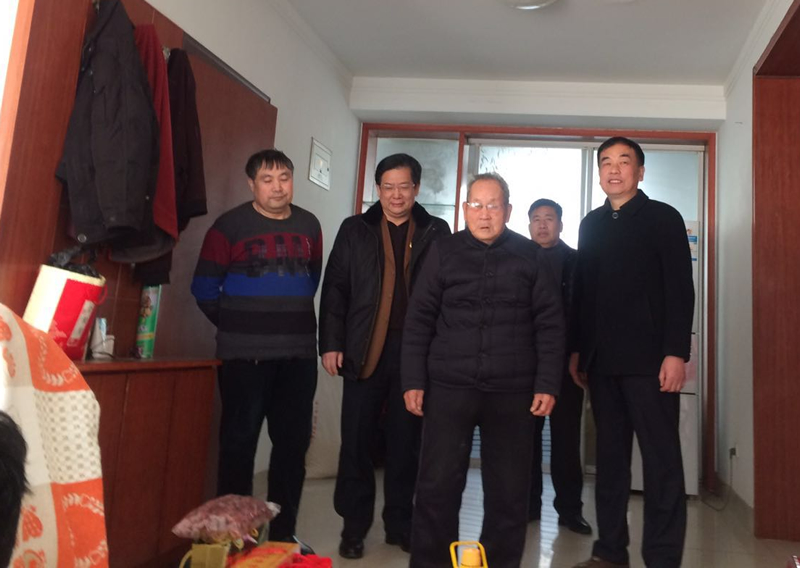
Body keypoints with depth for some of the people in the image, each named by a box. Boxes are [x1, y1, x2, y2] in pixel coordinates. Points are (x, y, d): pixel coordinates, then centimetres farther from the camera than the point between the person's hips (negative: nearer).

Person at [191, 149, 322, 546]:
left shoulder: (309, 226, 9)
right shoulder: (230, 226, -4)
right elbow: (204, 288, 0)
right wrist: (235, 325, 8)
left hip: (299, 353, 4)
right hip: (245, 353, -4)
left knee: (293, 441, 9)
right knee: (239, 440, 4)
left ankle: (283, 531, 24)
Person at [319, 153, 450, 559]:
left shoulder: (436, 232, 6)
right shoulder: (355, 229, 7)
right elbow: (334, 288, 4)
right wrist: (331, 344, -4)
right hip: (365, 350, 0)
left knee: (405, 442, 9)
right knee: (356, 441, 5)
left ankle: (400, 524, 23)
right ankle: (354, 526, 19)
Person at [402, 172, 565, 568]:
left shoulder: (531, 256, 5)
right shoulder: (444, 253, 5)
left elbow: (549, 324, 4)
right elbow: (419, 320, 4)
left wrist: (547, 384, -3)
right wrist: (413, 381, -2)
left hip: (512, 392, 0)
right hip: (448, 387, 0)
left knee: (509, 491, 7)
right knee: (437, 486, 2)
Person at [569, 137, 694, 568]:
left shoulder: (663, 218, 1)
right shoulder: (591, 224, 15)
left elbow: (680, 289, -6)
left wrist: (676, 352, -14)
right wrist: (576, 349, 11)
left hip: (648, 358, -4)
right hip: (601, 360, 5)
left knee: (661, 458, 0)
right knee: (610, 455, 10)